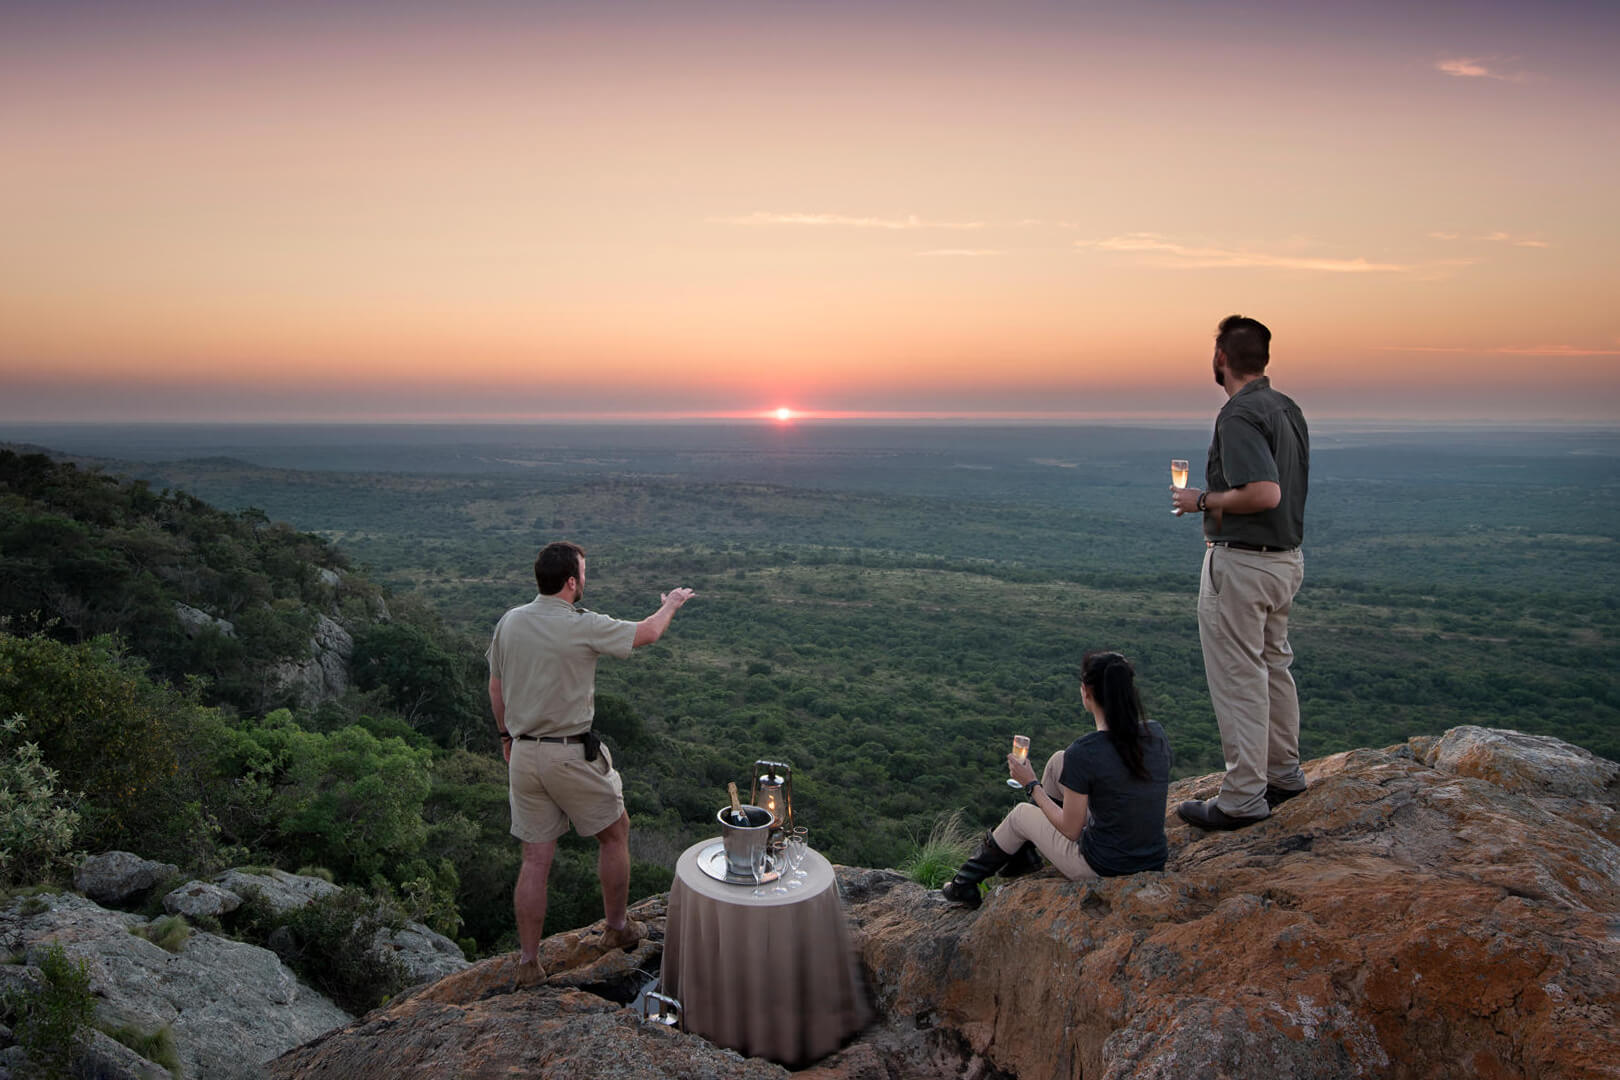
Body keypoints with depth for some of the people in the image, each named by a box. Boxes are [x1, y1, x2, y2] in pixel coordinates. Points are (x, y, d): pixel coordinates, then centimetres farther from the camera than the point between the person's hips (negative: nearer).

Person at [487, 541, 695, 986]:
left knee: (535, 858, 12)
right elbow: (646, 633, -2)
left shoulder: (509, 622, 1)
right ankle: (617, 927, 32)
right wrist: (670, 603, 18)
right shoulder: (582, 627, -16)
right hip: (571, 755, -5)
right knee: (615, 833, 18)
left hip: (523, 753, 6)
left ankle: (528, 962, 18)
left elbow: (496, 686, 11)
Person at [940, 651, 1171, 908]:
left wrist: (1031, 785, -2)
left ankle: (965, 884, 45)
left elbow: (1071, 830, -14)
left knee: (1020, 815, 22)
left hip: (1103, 869, -6)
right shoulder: (1155, 733, -6)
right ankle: (1026, 852, 39)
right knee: (1058, 761, 16)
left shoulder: (1083, 753, -25)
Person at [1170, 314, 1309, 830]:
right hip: (1287, 556, 10)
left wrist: (1203, 502, -16)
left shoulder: (1239, 415, -20)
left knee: (1237, 677, -2)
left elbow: (1265, 493, -30)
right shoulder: (1287, 408, 10)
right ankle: (1283, 772, 33)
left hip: (1241, 563, -10)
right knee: (1273, 665, 20)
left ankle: (1243, 797, 7)